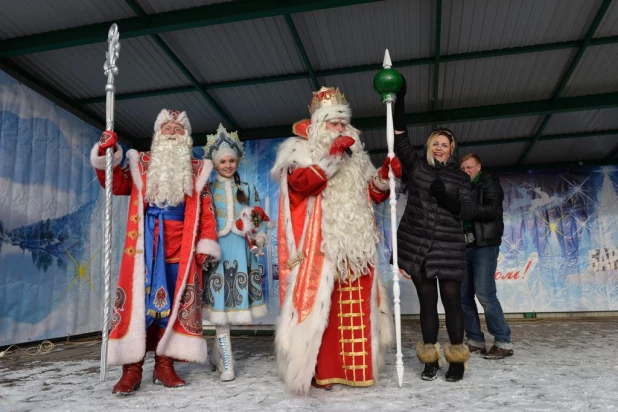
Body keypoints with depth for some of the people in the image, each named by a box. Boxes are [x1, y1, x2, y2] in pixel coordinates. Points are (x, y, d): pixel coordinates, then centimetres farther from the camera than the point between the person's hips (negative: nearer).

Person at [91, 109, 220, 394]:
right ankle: (132, 369, 1)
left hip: (180, 244, 1)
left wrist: (206, 243, -3)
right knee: (139, 298, -5)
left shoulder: (197, 170, 13)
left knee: (175, 301, 1)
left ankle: (164, 365, 9)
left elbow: (205, 210, 7)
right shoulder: (141, 163, 16)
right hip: (146, 242, 0)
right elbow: (117, 186, 12)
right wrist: (105, 156, -2)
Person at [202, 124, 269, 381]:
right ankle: (226, 363, 5)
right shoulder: (208, 190, 6)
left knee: (232, 305, 6)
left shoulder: (247, 190, 13)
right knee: (220, 306, -3)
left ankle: (217, 354, 27)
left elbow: (259, 220, 10)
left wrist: (258, 238, -7)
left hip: (240, 252, 3)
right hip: (217, 251, -2)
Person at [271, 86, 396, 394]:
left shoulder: (355, 156, 22)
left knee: (356, 307, 6)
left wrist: (387, 174, 4)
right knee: (320, 302, -7)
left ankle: (354, 365, 16)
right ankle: (319, 368, 3)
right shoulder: (301, 151, 5)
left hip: (354, 243, 6)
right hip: (319, 242, -5)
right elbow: (299, 183, -15)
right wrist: (331, 157, -18)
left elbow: (373, 194, 21)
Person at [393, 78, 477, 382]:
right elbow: (400, 140, -3)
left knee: (451, 300, 0)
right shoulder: (416, 166, 7)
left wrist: (446, 198, -20)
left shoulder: (459, 177, 6)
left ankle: (457, 360, 14)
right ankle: (430, 360, 16)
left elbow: (468, 210, -1)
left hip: (448, 246, -1)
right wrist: (399, 102, -10)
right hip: (417, 244, 1)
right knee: (427, 301, 7)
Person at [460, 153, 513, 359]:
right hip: (465, 246, 6)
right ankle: (475, 340, 11)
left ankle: (503, 342, -5)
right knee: (463, 295, 2)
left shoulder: (489, 183, 3)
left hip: (484, 245, -6)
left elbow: (492, 210, -13)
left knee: (484, 293, -15)